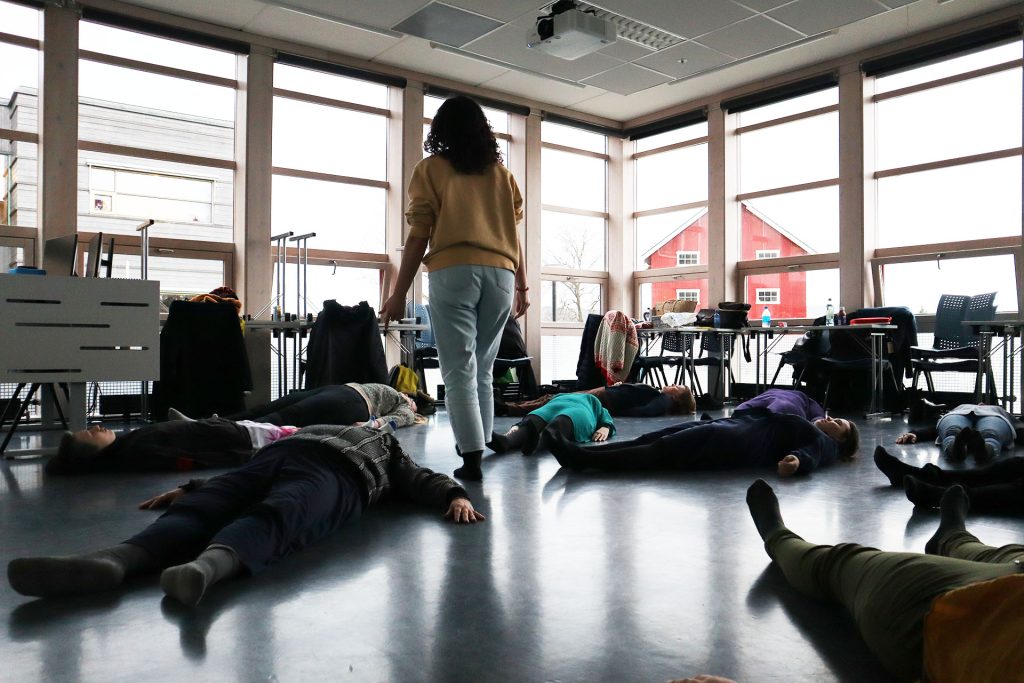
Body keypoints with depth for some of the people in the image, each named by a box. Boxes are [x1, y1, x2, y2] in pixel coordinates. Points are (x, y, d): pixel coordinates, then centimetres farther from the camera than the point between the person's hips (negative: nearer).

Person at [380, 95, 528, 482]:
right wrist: (522, 286, 21)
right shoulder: (502, 174, 17)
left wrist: (399, 294, 3)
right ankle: (479, 445, 17)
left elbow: (419, 236, 1)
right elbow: (514, 234, 15)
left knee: (459, 370, -4)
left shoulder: (431, 169, 8)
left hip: (453, 272, -3)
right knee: (483, 368, 13)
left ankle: (472, 458, -10)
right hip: (499, 273, 4)